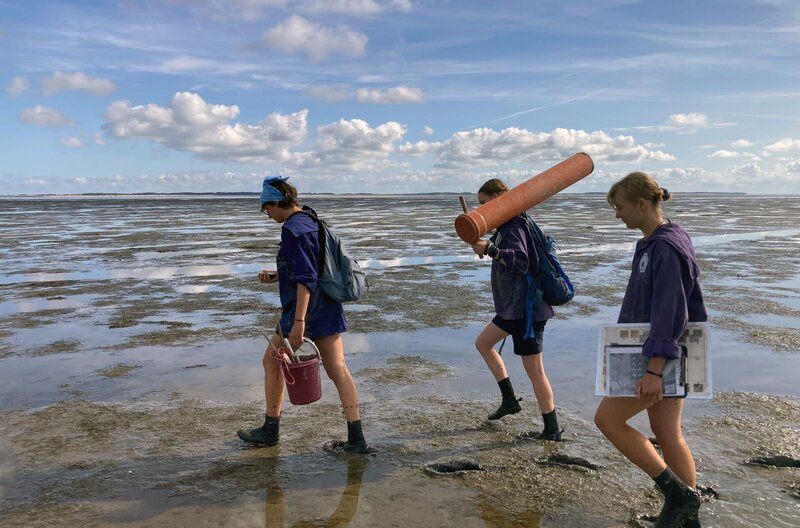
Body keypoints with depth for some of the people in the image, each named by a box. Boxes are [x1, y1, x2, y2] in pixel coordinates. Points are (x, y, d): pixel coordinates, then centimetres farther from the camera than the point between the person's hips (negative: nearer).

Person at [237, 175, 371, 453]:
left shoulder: (292, 230, -16)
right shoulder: (311, 222, 13)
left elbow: (305, 279, -23)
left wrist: (298, 322, -25)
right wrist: (277, 277, 20)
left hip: (304, 308, -8)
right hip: (328, 308, 9)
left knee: (272, 362, 11)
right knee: (337, 369, 6)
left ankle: (270, 430, 24)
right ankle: (356, 437, 5)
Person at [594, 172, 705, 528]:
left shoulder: (666, 248, -20)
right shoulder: (653, 243, 9)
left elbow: (669, 312, -25)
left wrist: (654, 370, -28)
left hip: (660, 355, -10)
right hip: (666, 353, 10)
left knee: (608, 419, -1)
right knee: (667, 433, 15)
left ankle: (677, 492, 4)